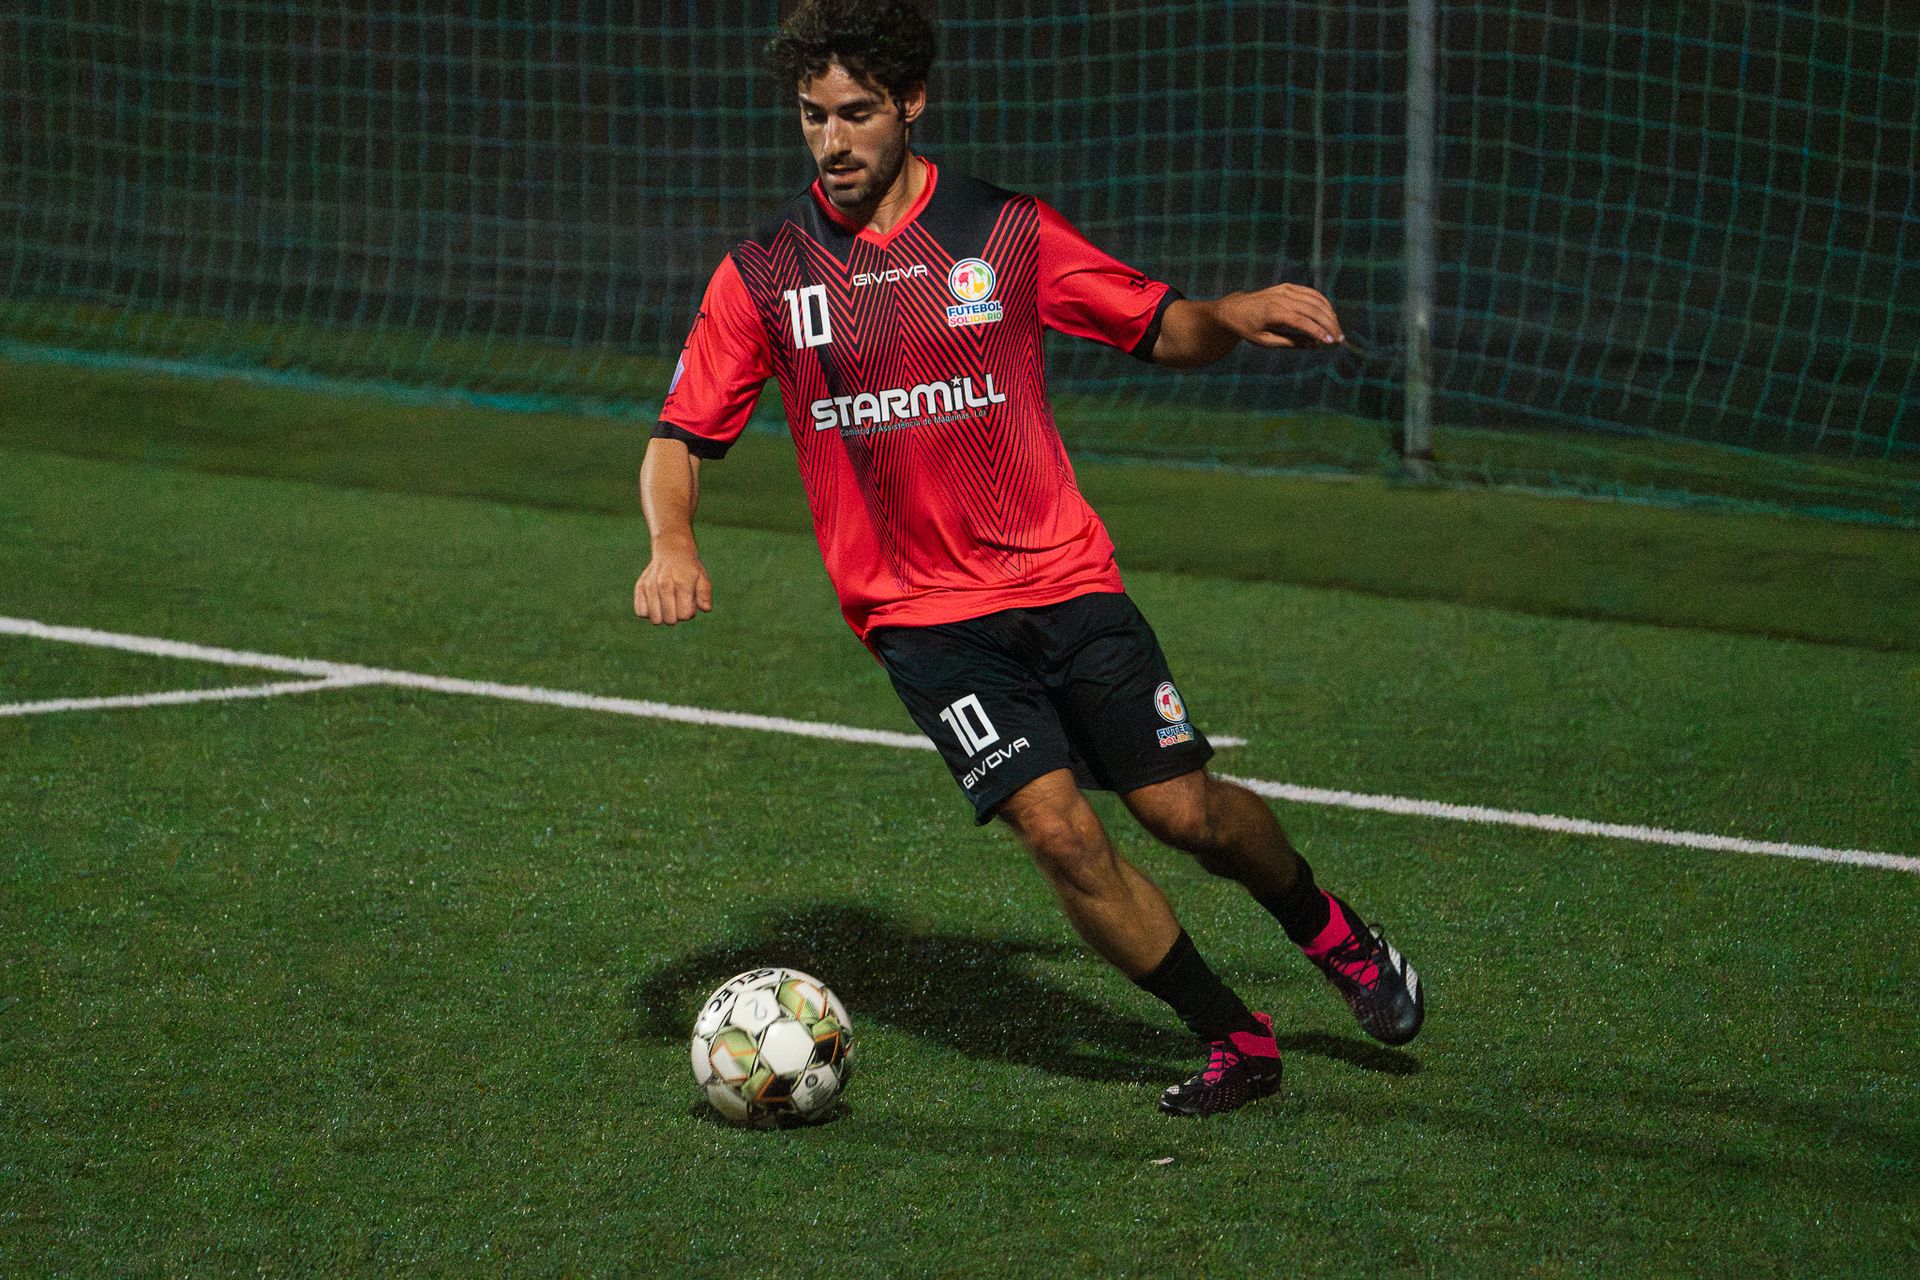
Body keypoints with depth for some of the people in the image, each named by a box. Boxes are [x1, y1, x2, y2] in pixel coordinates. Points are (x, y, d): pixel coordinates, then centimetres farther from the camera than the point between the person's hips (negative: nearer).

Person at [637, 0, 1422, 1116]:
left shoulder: (1005, 231, 0)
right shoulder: (764, 273, 0)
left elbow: (1160, 329, 7)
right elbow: (681, 437, 4)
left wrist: (1235, 314, -15)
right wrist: (673, 545, -16)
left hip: (1063, 575, 1)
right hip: (921, 614, -1)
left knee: (1186, 810, 0)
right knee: (1060, 833, -15)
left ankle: (1333, 934, 32)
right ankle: (1237, 1041, 2)